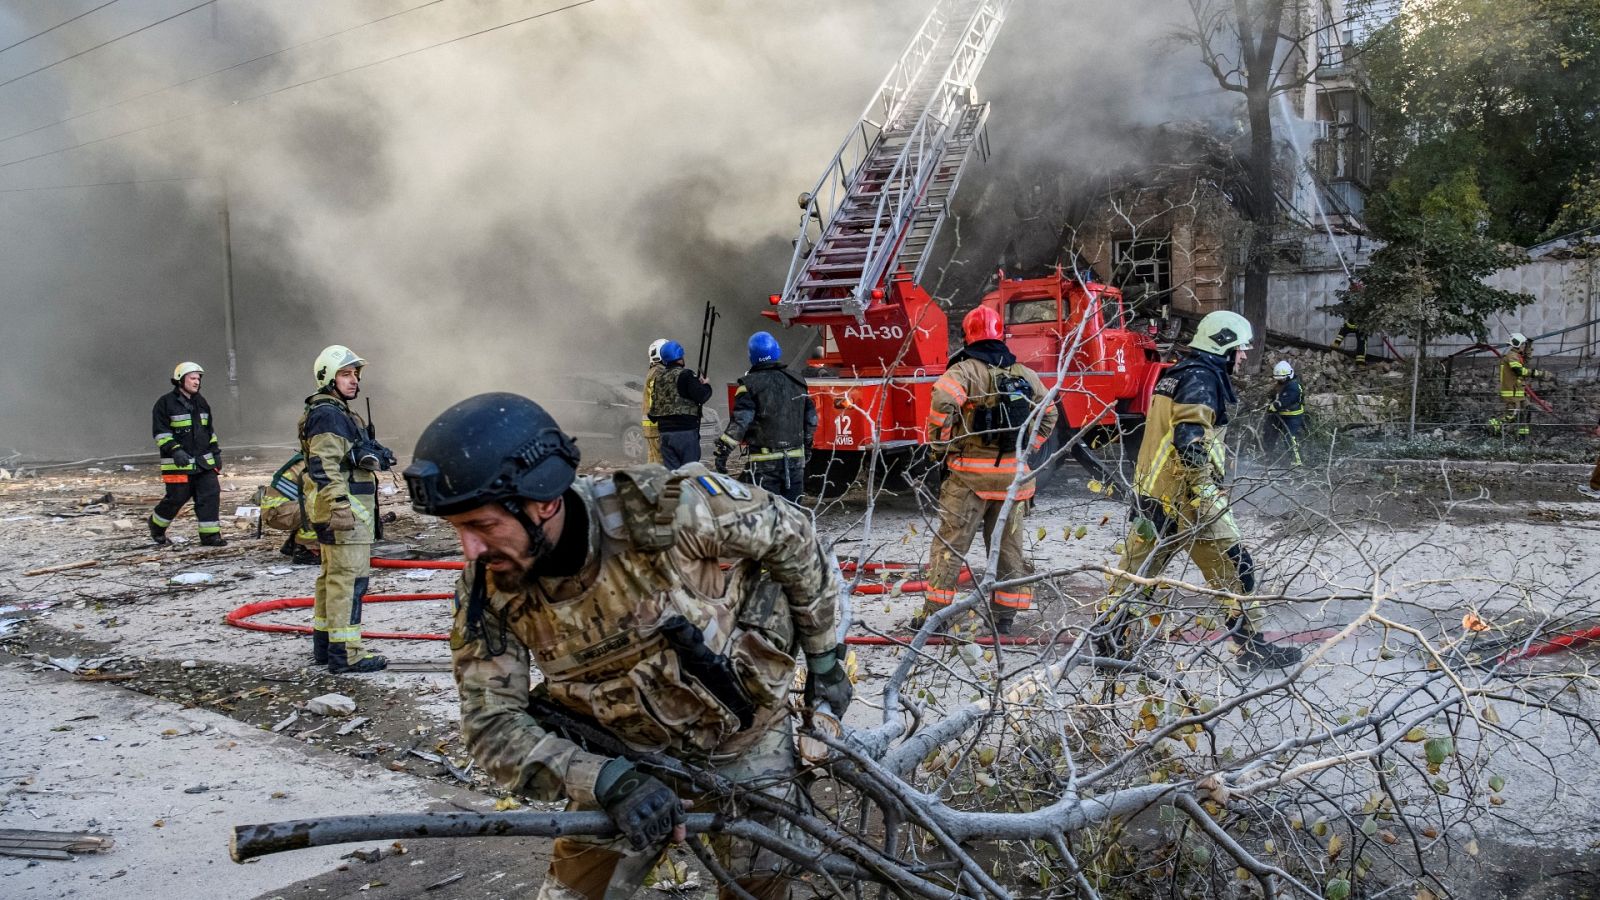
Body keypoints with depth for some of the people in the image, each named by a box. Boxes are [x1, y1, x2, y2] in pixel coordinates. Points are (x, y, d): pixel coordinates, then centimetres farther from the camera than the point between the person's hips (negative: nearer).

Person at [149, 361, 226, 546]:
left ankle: (210, 535, 1)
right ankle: (156, 527, 25)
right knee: (176, 498, -1)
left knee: (211, 495, -3)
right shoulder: (166, 403, -6)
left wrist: (216, 451, 18)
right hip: (178, 463, -6)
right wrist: (174, 450, -22)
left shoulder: (201, 402, 15)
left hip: (204, 462, 6)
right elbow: (160, 432, -11)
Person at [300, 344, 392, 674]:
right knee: (349, 579, -11)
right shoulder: (328, 415, -14)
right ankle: (345, 654, -10)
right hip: (346, 510, -12)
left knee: (332, 577, 17)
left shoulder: (337, 412, 20)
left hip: (342, 510, 12)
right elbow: (324, 465, -23)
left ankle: (324, 645, 26)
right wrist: (340, 506, -28)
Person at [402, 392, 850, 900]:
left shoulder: (665, 510, -32)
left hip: (746, 739, -2)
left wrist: (826, 659, -4)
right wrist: (607, 780, -34)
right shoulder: (488, 590, -20)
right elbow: (492, 724, -17)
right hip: (631, 762, 2)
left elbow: (791, 536, -16)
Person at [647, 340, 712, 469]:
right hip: (685, 431, -6)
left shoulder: (658, 377, 13)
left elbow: (653, 406, 15)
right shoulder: (685, 375, -9)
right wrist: (706, 385, 5)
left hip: (664, 431, 7)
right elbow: (701, 396, -14)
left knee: (670, 469, 8)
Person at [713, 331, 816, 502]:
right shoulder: (797, 382, 10)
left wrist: (722, 451, -12)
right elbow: (811, 419, 16)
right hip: (796, 459, 5)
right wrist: (806, 445, 30)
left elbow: (739, 422, -15)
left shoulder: (751, 384, -7)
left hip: (764, 460, -5)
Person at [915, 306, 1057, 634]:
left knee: (950, 543, 2)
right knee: (1008, 545, 14)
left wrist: (939, 445, -13)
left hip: (971, 473, -4)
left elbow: (942, 400, -26)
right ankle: (1005, 615, 19)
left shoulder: (965, 370, -8)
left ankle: (934, 611, 3)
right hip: (1013, 472, 5)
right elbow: (1049, 415, 19)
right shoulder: (1025, 374, 10)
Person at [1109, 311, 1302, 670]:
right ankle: (1252, 646, 10)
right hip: (1184, 496, -9)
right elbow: (1190, 439, -23)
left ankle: (1107, 640, 15)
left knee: (1137, 568, 12)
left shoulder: (1177, 374, 18)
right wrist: (1203, 492, -22)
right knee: (1234, 567, 2)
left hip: (1150, 491, 9)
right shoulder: (1202, 377, -12)